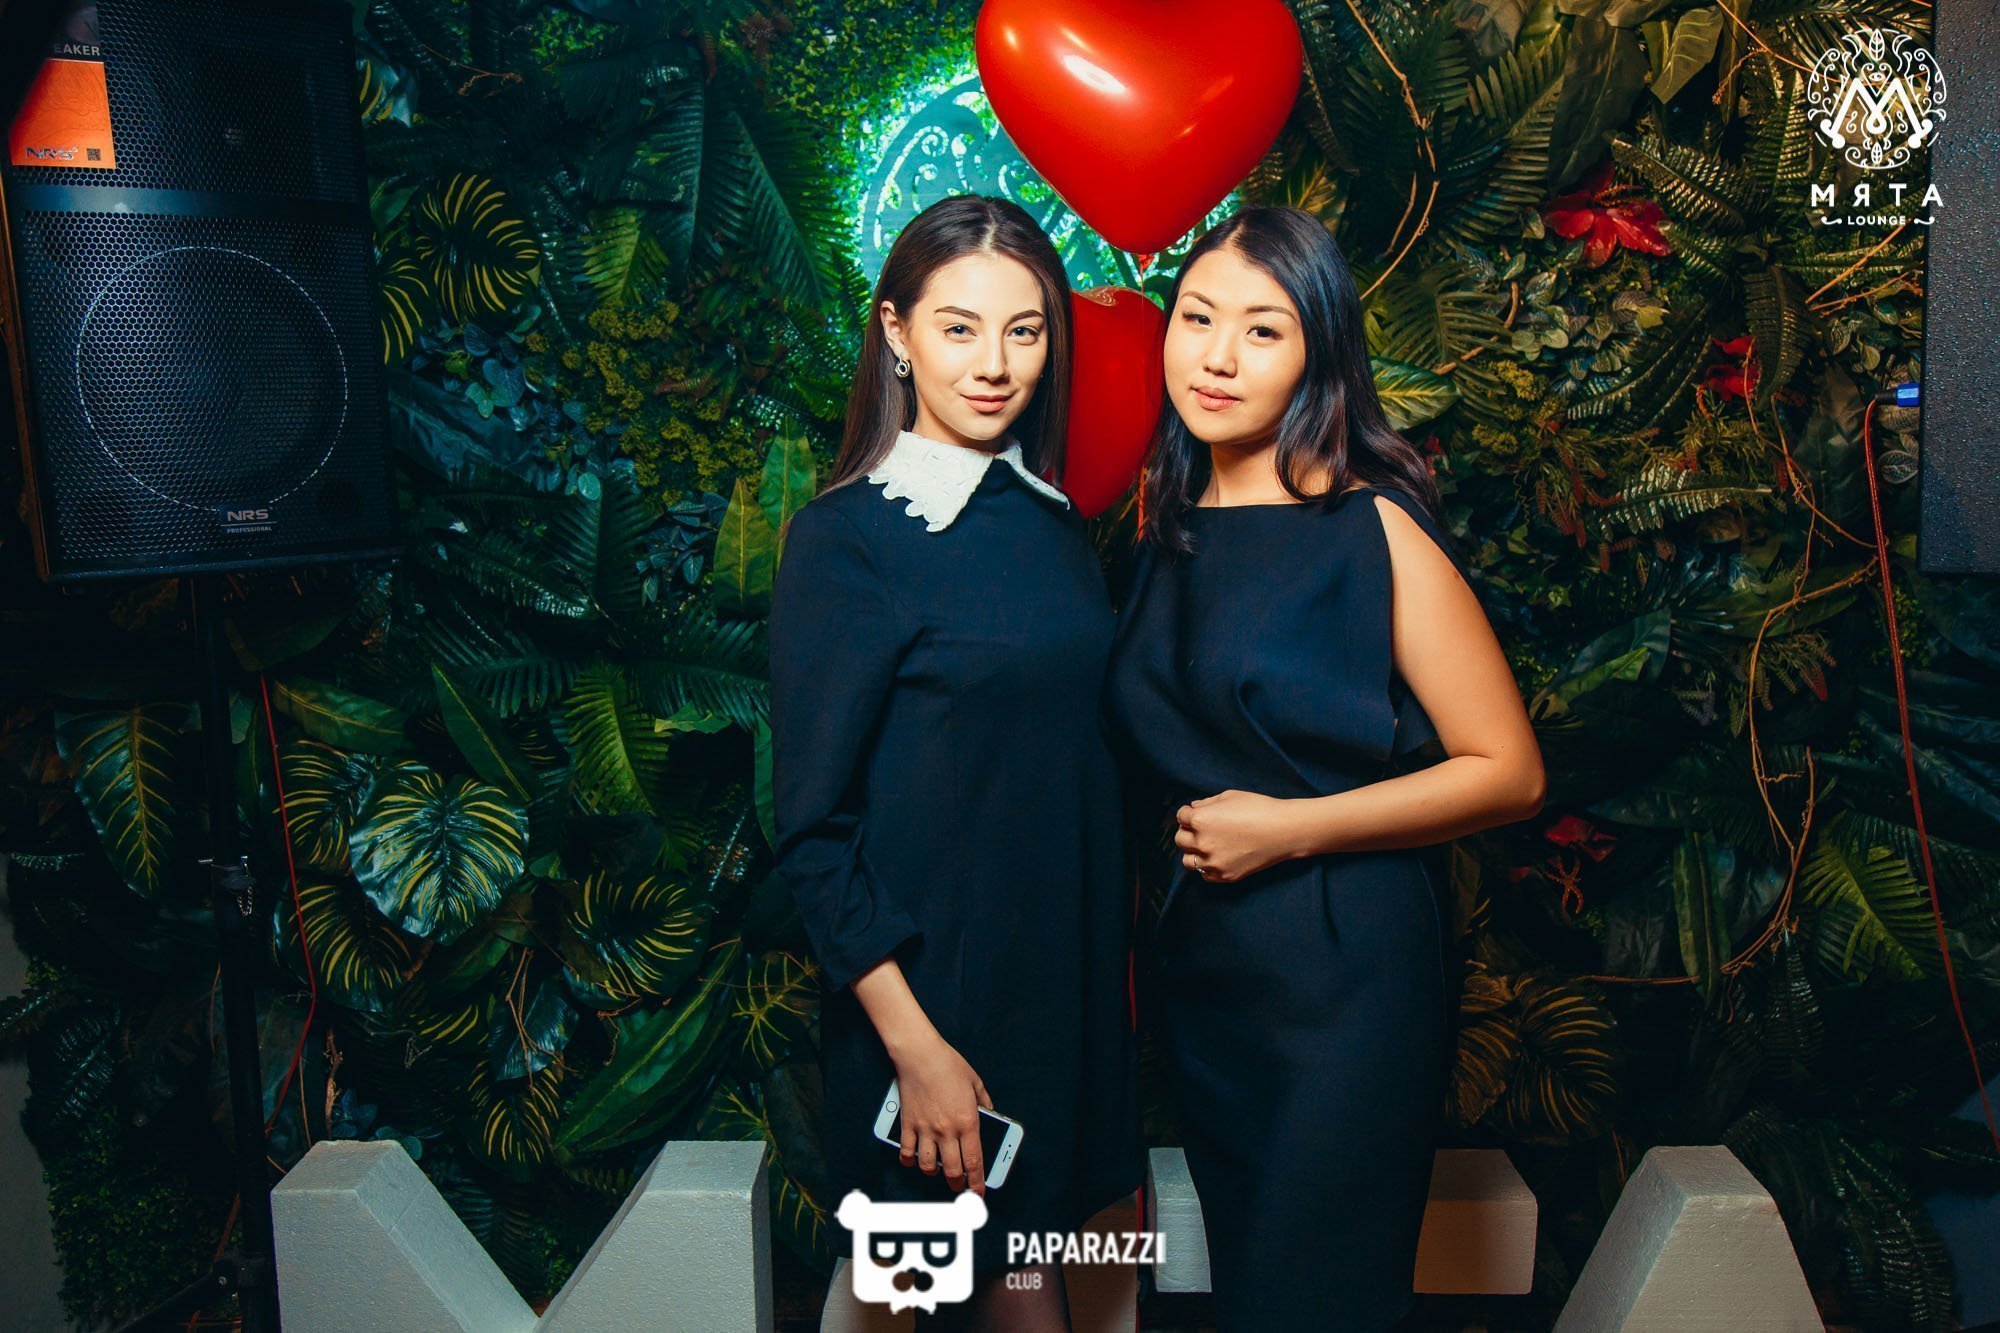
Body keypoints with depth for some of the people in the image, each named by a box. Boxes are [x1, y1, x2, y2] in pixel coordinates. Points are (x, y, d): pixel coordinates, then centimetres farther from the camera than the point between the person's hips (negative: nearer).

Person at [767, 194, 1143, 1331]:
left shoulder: (1053, 518, 6)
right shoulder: (847, 534, -13)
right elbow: (812, 822, -14)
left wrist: (1112, 953, 8)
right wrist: (914, 1044, -17)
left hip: (1069, 969, 6)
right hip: (938, 975, -6)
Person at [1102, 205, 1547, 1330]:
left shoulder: (1376, 528, -12)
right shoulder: (1165, 516, 7)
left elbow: (1509, 772, -12)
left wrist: (1290, 828, -17)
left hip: (1345, 970, -6)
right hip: (1202, 961, 6)